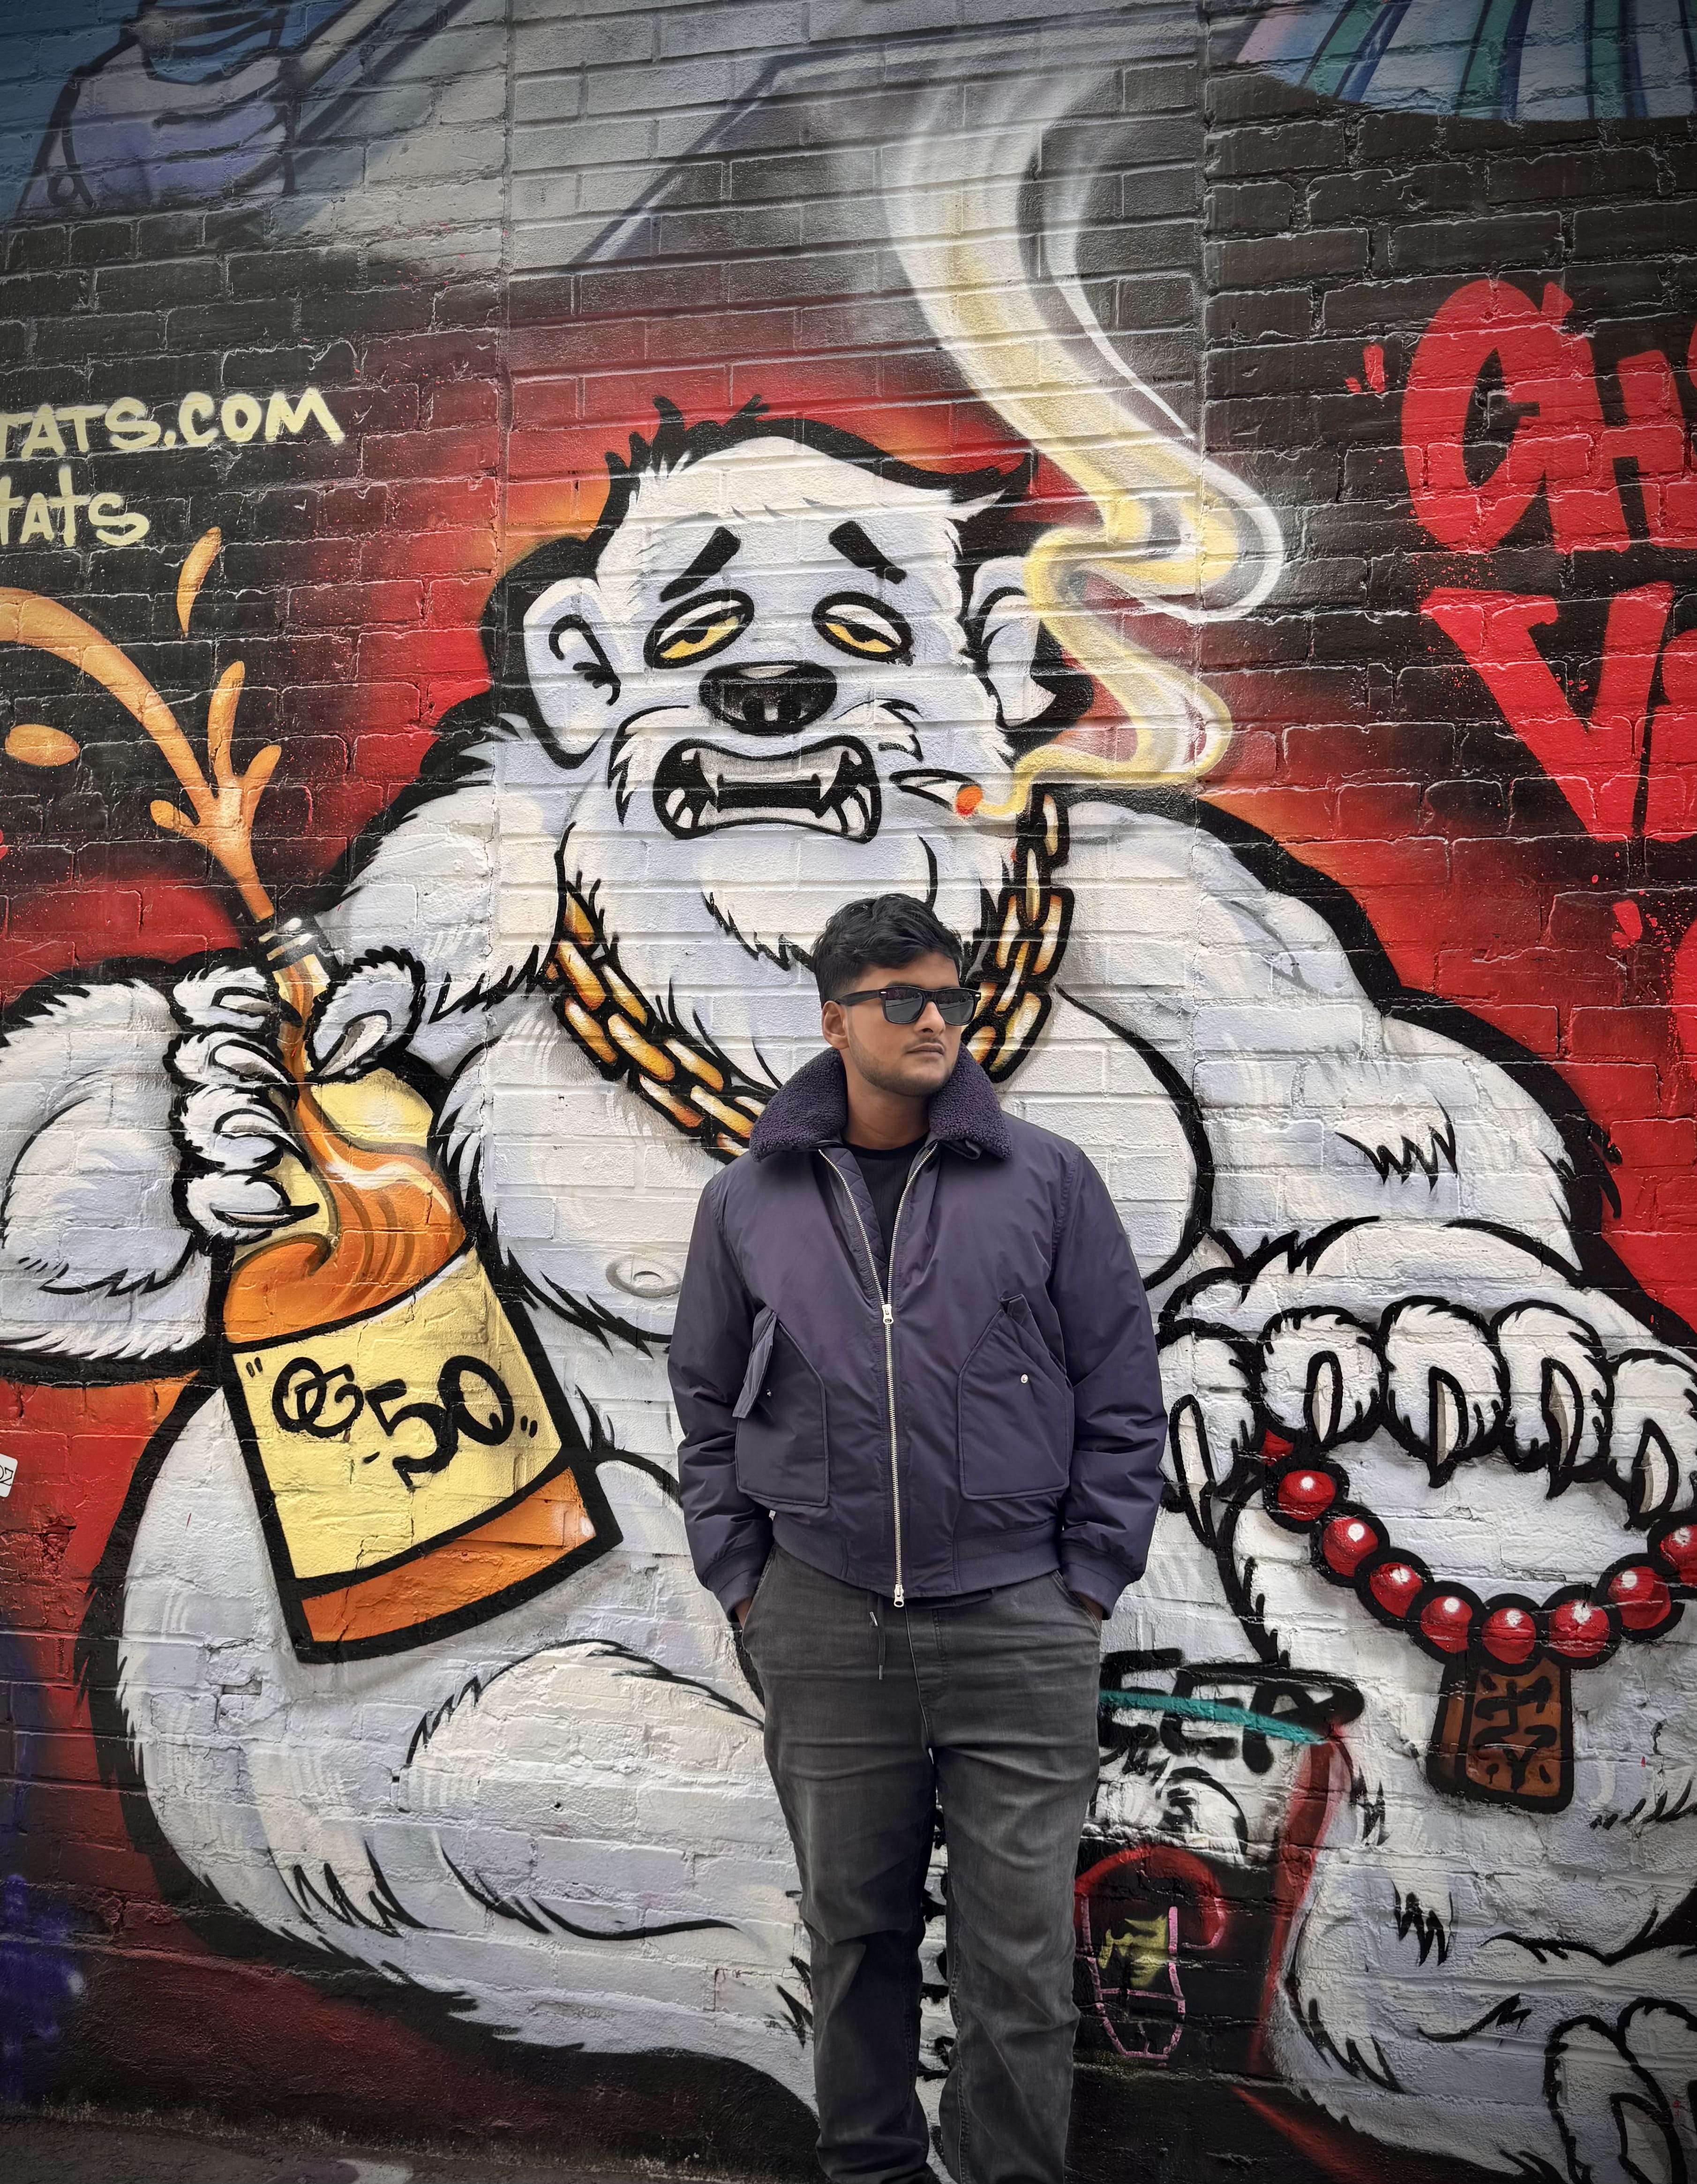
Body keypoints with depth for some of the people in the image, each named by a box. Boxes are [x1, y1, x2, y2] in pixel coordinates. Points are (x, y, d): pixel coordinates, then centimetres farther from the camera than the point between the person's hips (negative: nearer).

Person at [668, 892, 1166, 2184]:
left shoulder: (1047, 1179, -1)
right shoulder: (747, 1202, 5)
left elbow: (1122, 1397, 2)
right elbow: (710, 1409, 13)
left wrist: (1087, 1584, -1)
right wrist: (745, 1580, 7)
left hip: (1019, 1626, -1)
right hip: (823, 1629, 2)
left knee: (1020, 1955, 5)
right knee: (856, 1933, 16)